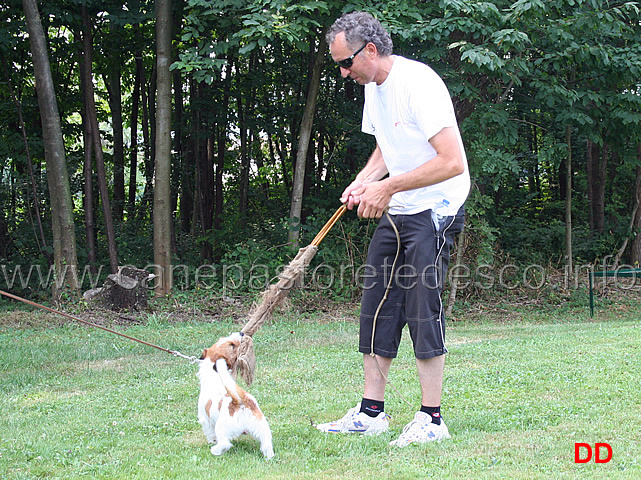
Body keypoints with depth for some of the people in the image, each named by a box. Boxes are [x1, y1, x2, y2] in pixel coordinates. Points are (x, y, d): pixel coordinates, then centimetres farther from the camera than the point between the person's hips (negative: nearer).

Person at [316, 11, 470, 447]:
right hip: (395, 213, 9)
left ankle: (431, 419, -2)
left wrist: (389, 187, -21)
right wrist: (364, 182, 3)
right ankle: (371, 412, 14)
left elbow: (452, 162, -26)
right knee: (378, 305, 7)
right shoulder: (372, 87, 9)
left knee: (423, 306, -10)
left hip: (435, 209, -9)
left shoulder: (418, 83, -20)